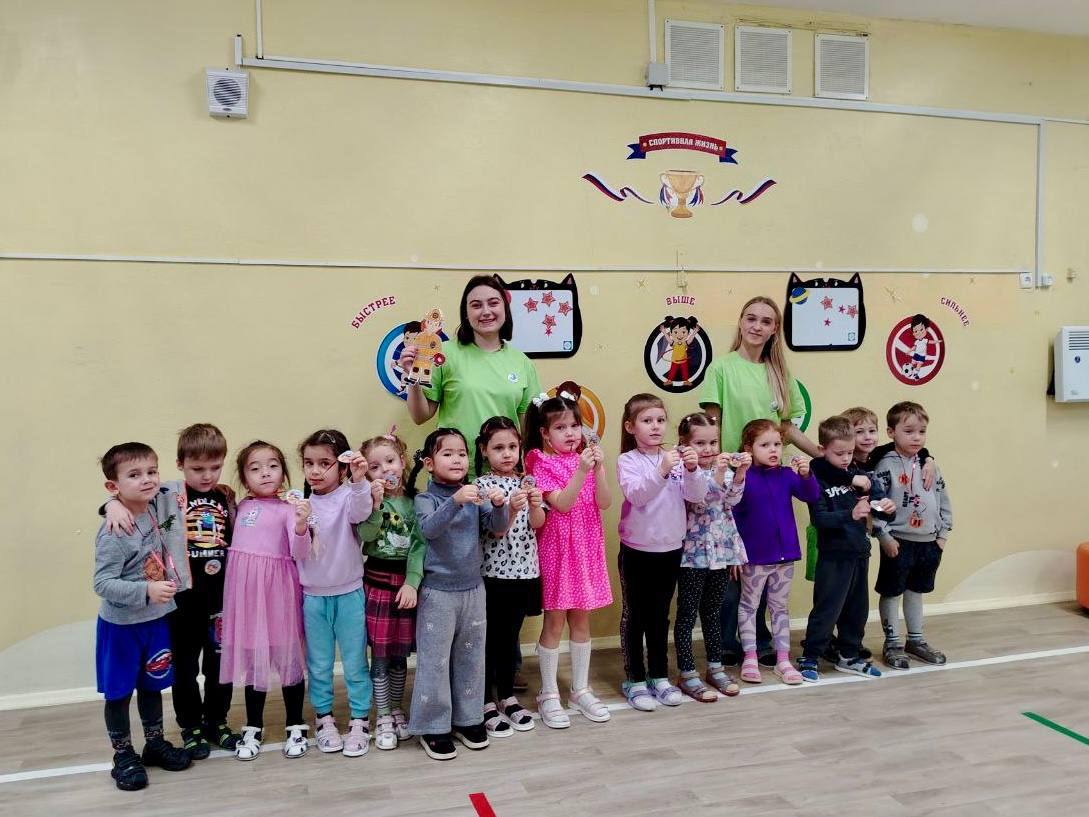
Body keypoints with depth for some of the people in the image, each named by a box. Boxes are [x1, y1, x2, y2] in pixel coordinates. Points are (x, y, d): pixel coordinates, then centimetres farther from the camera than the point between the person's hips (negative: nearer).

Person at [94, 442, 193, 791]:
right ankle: (124, 756, 26)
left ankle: (155, 744, 35)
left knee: (152, 685, 19)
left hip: (155, 619, 6)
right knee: (119, 692, 10)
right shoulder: (113, 533, -23)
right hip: (121, 625, -6)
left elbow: (171, 488, 18)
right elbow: (102, 584, -25)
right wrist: (146, 590, -34)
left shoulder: (154, 511, -5)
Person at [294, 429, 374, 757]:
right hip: (312, 596, 3)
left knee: (355, 662, 8)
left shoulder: (348, 496, -10)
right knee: (319, 664, 14)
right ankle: (324, 718, 31)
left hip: (349, 594, -2)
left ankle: (359, 719, 23)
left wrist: (359, 481, -52)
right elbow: (295, 553, 0)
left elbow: (360, 512, -34)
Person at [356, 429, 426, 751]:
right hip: (377, 581, -1)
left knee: (400, 654, 12)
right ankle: (383, 718, 17)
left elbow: (419, 544, -5)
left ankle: (397, 709, 30)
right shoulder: (369, 500, -2)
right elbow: (366, 536, -16)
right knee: (380, 655, 3)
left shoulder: (414, 502, 0)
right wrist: (376, 504, -26)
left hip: (406, 582, 1)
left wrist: (412, 582, -13)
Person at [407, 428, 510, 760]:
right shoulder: (425, 498, -9)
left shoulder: (475, 494, 2)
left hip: (473, 589, 4)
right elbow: (429, 529, -28)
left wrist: (499, 505, -26)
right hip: (438, 592, -4)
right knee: (435, 660, 3)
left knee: (470, 657, 15)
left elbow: (498, 527, -5)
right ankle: (433, 727, 16)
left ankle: (468, 719, 30)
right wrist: (455, 501, -42)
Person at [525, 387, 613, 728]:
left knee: (581, 620, 13)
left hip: (587, 547, 4)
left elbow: (604, 502, -4)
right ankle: (549, 694, 15)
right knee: (554, 622, 2)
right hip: (557, 546, -4)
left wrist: (599, 468, -18)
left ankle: (580, 689, 25)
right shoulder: (542, 463, -7)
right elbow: (562, 503, -18)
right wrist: (581, 470, -26)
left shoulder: (588, 456, 6)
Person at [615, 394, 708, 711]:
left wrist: (692, 469, -24)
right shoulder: (627, 460, -10)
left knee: (660, 614, 16)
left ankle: (659, 676, 28)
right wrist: (661, 471, -37)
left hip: (671, 548, 4)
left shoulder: (676, 457, 1)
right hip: (637, 550, -4)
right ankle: (634, 680, 18)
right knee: (635, 615, 7)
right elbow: (636, 495, -25)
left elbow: (697, 495, -7)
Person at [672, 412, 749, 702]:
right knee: (687, 614, 2)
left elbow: (732, 499, -8)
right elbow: (700, 501, -23)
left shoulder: (725, 469, 7)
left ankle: (715, 668, 27)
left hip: (721, 551, 5)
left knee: (712, 612, 17)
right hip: (693, 553, -5)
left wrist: (740, 473, -24)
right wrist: (717, 473, -35)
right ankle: (687, 674, 10)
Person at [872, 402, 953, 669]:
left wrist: (943, 534, 9)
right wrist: (884, 537, -17)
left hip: (929, 541, 6)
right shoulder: (886, 466, -11)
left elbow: (944, 499, 14)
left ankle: (916, 640, 31)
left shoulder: (929, 465, 6)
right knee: (891, 592, 5)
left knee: (916, 591, 18)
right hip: (899, 542, -6)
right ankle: (892, 644, 17)